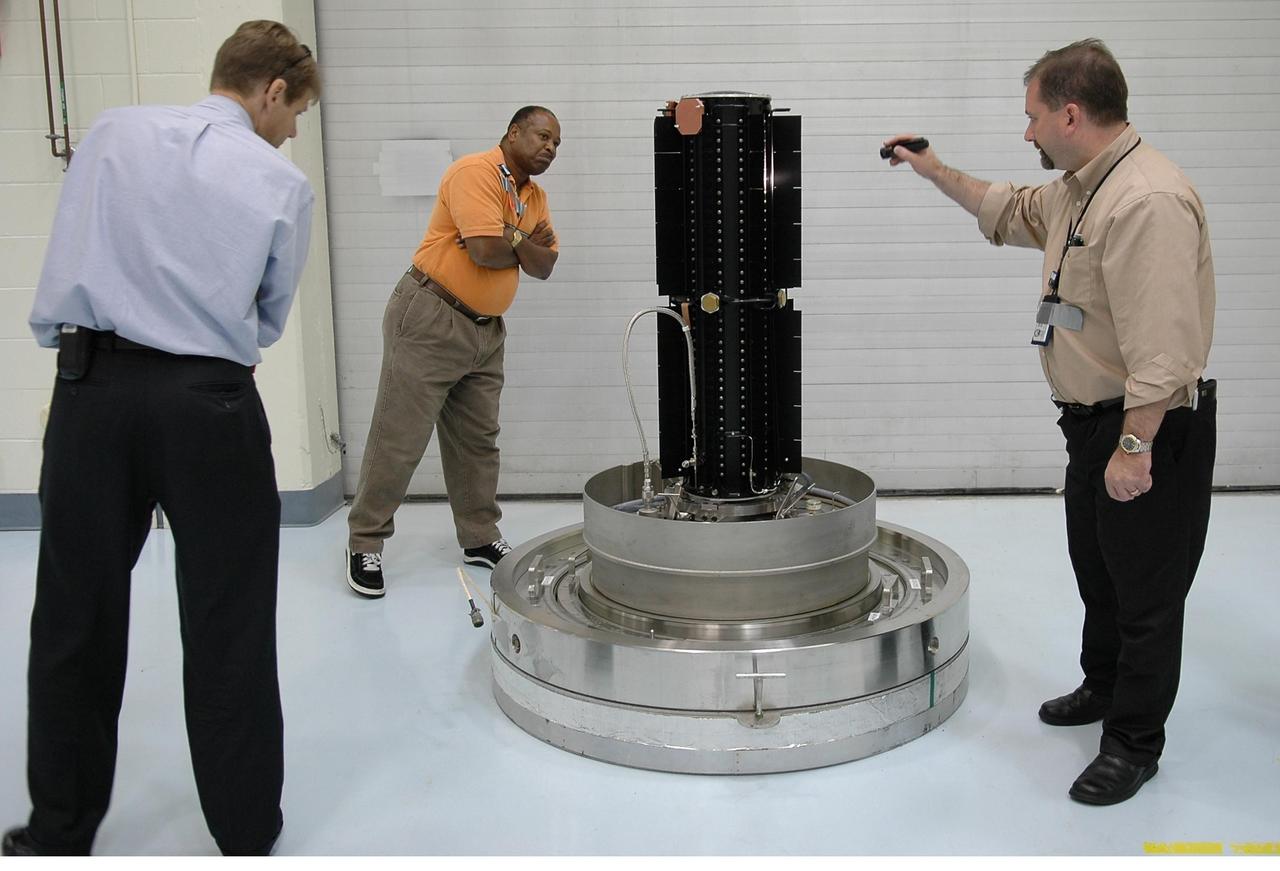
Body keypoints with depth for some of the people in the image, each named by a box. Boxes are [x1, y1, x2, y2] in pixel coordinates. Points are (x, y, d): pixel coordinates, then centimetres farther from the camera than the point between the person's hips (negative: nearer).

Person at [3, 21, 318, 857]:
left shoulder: (114, 132, 7)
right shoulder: (284, 183, 0)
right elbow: (267, 320, 7)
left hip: (91, 390, 3)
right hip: (209, 406, -3)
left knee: (77, 617, 14)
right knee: (226, 631, 8)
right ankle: (245, 834, 21)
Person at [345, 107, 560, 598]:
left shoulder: (535, 197, 13)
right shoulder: (475, 172, -14)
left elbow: (543, 266, 7)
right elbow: (486, 251, -24)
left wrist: (510, 239, -12)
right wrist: (524, 242, -4)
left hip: (486, 331, 9)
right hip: (430, 319, -8)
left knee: (478, 440, 13)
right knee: (399, 439, -3)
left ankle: (480, 539, 24)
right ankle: (364, 545, 6)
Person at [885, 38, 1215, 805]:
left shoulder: (1147, 200, -26)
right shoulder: (1079, 189, 8)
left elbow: (1160, 341, -31)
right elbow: (1014, 212, 30)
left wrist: (1135, 446, -29)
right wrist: (936, 172, 29)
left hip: (1151, 430, -10)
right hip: (1097, 421, 10)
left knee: (1146, 586, 4)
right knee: (1096, 566, 24)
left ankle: (1135, 743, 18)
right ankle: (1104, 686, 44)